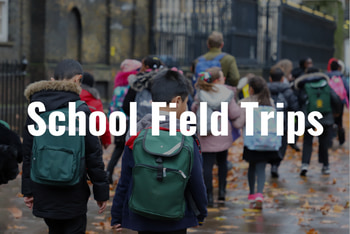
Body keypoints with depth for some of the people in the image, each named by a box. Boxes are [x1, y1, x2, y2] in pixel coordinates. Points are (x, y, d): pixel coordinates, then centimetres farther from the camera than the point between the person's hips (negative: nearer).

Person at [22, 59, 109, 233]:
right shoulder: (80, 110, -11)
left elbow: (27, 153, 5)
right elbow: (93, 154, -8)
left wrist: (28, 190, 13)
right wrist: (101, 191, 0)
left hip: (43, 194, 4)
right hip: (73, 194, -4)